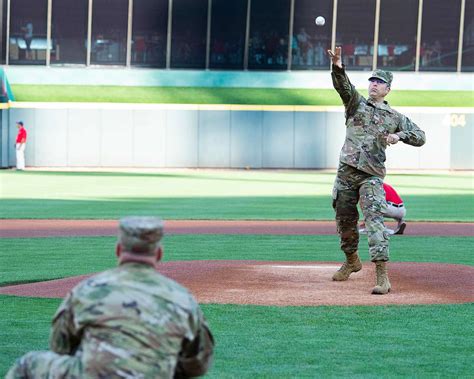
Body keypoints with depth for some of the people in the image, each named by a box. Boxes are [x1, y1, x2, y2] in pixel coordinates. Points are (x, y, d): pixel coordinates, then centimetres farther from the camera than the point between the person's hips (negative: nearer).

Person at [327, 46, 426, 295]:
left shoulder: (395, 117, 13)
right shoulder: (356, 103, 13)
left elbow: (420, 137, 9)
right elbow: (343, 86, -7)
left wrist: (399, 135, -10)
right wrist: (337, 67, -28)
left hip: (372, 176, -2)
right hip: (346, 171, 2)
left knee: (374, 219, -16)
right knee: (344, 219, 11)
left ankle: (382, 275, -22)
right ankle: (352, 260, 36)